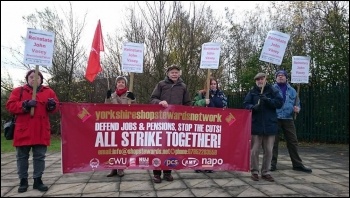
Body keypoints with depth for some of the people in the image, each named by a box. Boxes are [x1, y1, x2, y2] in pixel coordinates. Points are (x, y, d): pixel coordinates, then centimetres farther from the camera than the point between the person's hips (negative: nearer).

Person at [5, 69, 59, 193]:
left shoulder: (49, 92, 9)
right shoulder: (18, 91, 6)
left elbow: (55, 107, 9)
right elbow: (10, 106, -4)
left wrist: (52, 105, -15)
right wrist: (26, 104, -18)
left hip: (41, 131, 1)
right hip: (23, 130, 0)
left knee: (40, 156, 5)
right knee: (22, 157, 8)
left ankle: (38, 180, 16)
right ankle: (23, 180, 20)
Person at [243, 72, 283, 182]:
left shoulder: (272, 90, 5)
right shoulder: (252, 91, 5)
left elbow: (280, 102, -4)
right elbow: (246, 104, 1)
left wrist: (267, 100, -17)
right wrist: (253, 107, -20)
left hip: (270, 125, 1)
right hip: (256, 125, -1)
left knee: (268, 151, 8)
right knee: (254, 150, 3)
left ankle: (266, 172, 21)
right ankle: (254, 172, 16)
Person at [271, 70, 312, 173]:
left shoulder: (292, 90, 13)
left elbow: (297, 103, 19)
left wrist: (297, 108, -4)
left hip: (288, 119, 3)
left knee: (293, 141, 6)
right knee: (274, 141, 1)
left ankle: (297, 164, 16)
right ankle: (273, 163, 10)